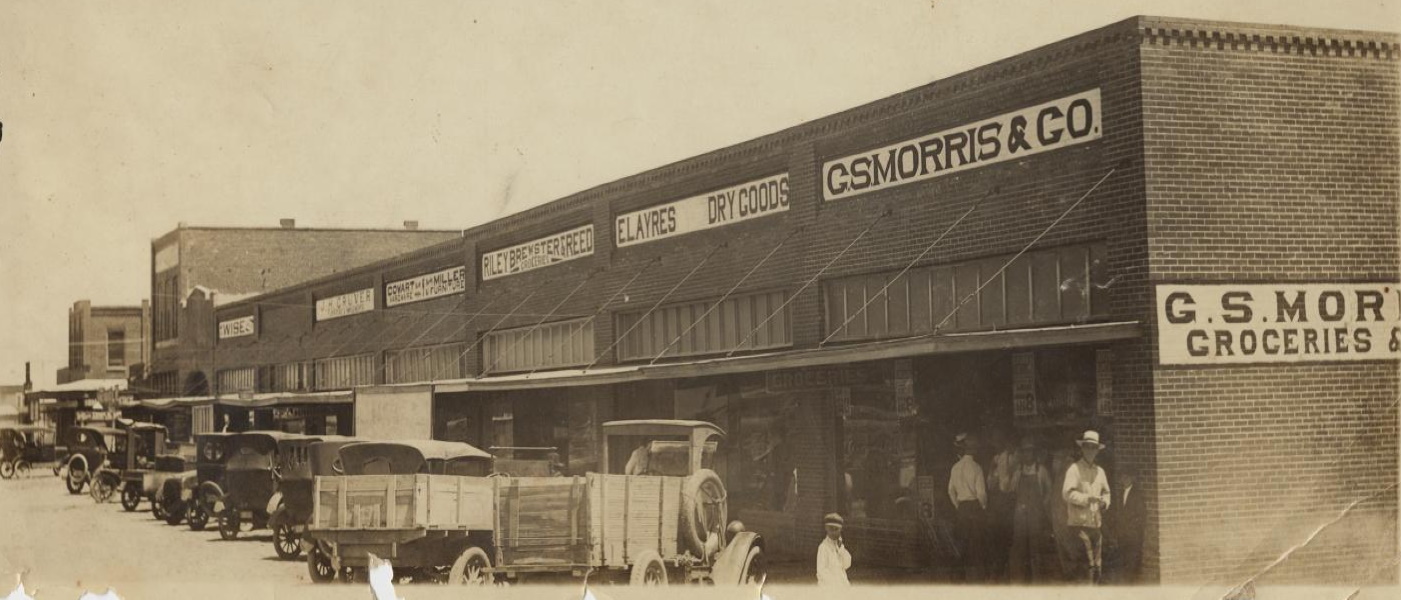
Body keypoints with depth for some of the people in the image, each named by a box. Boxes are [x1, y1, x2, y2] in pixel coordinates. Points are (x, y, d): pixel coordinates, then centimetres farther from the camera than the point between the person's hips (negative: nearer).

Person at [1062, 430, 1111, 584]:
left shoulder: (1099, 471, 17)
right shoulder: (1074, 469, -3)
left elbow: (1106, 492, 27)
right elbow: (1067, 493, -13)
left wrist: (1104, 502, 5)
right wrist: (1087, 498, -22)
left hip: (1095, 523, 7)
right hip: (1078, 523, -7)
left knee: (1096, 565, 6)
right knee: (1086, 564, -11)